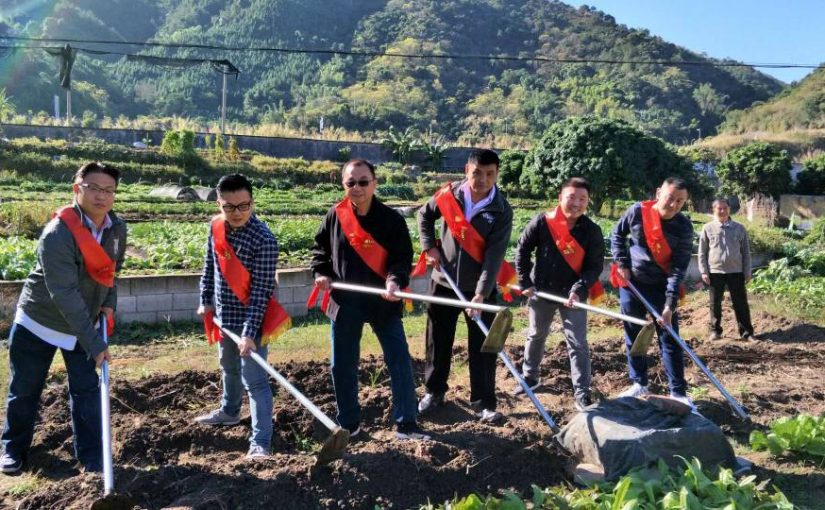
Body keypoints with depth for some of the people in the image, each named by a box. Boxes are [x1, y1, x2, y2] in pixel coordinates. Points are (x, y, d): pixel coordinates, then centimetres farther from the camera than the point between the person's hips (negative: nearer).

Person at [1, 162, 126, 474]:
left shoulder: (117, 229, -8)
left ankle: (92, 458, 16)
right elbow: (65, 295, -31)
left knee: (87, 390, 5)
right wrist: (95, 343, -32)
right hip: (38, 323, -4)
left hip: (84, 326, 4)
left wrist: (109, 303, -4)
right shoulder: (57, 234, -28)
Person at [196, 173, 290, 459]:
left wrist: (249, 332, -28)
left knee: (254, 379, -6)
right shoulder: (216, 226, -2)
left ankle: (260, 441, 1)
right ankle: (229, 411, 50)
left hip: (250, 318, -7)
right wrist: (206, 300, 11)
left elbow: (262, 290, -25)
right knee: (229, 367, 27)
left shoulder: (264, 239, -25)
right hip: (223, 315, 7)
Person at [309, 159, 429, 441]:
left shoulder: (391, 219, -8)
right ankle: (349, 425, 26)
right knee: (343, 366, 10)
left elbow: (403, 257, -8)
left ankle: (405, 424, 14)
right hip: (345, 302, 2)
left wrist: (395, 281, -26)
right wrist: (321, 273, -4)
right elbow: (320, 248, 12)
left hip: (383, 301, -1)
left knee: (400, 361, 0)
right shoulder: (334, 216, -1)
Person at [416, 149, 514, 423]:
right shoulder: (449, 194, -7)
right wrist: (429, 245, -2)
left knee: (482, 346, 4)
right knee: (438, 341, 13)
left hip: (480, 287, -2)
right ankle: (434, 392, 31)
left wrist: (481, 293, -28)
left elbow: (494, 256, -20)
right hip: (443, 282, 2)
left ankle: (484, 402, 17)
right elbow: (424, 215, 12)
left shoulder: (502, 211, -14)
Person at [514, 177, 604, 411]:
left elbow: (595, 266, -9)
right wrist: (525, 283, -4)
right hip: (541, 291, 1)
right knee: (535, 336, 19)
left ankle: (582, 394, 7)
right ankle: (530, 377, 40)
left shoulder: (592, 231, -11)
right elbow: (522, 250, -2)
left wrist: (579, 290, -22)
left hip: (572, 295, -1)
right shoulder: (542, 222, -12)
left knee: (578, 344, -1)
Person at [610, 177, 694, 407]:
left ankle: (678, 392, 8)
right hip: (631, 283, 2)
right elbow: (617, 235, 6)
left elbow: (679, 268, -16)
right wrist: (621, 263, -4)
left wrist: (670, 303, -23)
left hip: (661, 287, -2)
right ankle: (639, 384, 25)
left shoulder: (684, 227, -14)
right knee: (633, 336, 11)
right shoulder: (637, 211, -12)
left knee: (670, 339, 0)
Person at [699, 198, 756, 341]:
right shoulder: (708, 228, 1)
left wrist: (747, 272, 4)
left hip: (736, 272, 1)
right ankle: (715, 330, 18)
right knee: (715, 303, 8)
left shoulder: (739, 228, 5)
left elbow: (746, 252, 8)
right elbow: (702, 252, 2)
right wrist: (704, 271, -4)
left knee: (741, 303, 3)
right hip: (715, 272, -1)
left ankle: (746, 332, 10)